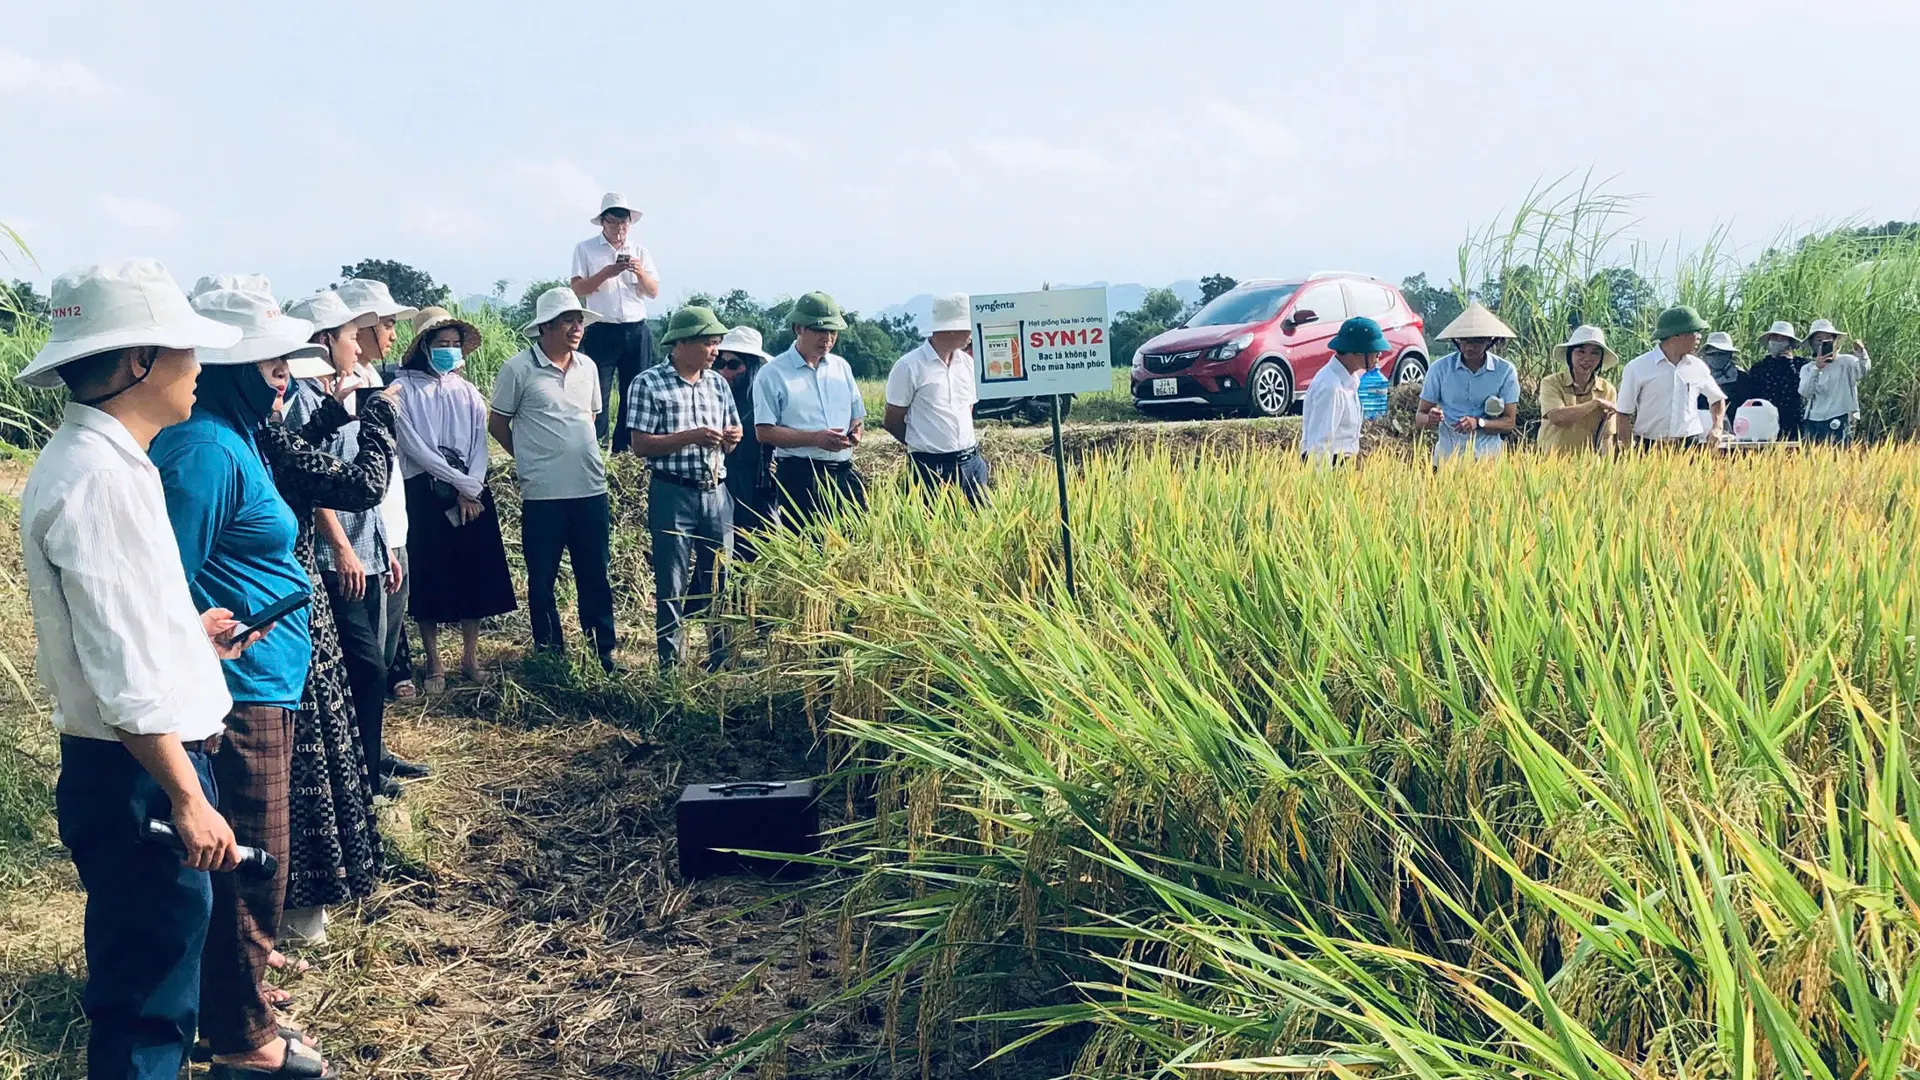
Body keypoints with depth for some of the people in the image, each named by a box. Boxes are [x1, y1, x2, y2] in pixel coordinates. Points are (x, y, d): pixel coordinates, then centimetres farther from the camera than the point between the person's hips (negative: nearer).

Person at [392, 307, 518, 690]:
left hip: (471, 495, 4)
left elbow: (480, 444, 3)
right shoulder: (404, 389, -3)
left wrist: (471, 490, -12)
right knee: (429, 577, 0)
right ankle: (434, 664, 10)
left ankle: (470, 657, 16)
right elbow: (414, 447, -11)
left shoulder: (467, 392, 11)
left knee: (476, 573, 4)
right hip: (424, 494, -4)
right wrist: (459, 482, -13)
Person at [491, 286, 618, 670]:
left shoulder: (587, 366, 8)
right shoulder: (517, 369, -7)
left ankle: (603, 653, 20)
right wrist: (532, 458, 5)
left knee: (595, 577, 10)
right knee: (542, 579, 7)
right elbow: (498, 424, 1)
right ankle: (549, 653, 19)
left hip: (591, 489, 4)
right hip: (543, 494, -4)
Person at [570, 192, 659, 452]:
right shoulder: (585, 249, 3)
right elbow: (578, 289, -6)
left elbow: (654, 292, 8)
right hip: (601, 331, -4)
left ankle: (624, 449, 12)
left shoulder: (639, 251, 12)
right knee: (598, 393, -6)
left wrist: (640, 273, -11)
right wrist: (607, 273, -17)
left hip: (636, 331, 4)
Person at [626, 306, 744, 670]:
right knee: (671, 586, 1)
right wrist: (690, 437, -21)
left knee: (720, 580, 9)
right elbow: (641, 444, -11)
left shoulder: (718, 383, 12)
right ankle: (671, 666, 9)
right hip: (673, 494, -5)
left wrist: (731, 438, -5)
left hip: (716, 492, 5)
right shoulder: (648, 384, -5)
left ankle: (721, 662, 20)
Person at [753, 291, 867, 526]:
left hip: (844, 472, 5)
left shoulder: (841, 367, 14)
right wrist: (815, 438, -17)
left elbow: (857, 415, 21)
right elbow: (765, 431, -8)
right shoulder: (772, 374, -3)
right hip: (799, 476, -5)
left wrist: (855, 432, -3)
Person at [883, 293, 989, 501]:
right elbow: (892, 422, -2)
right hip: (931, 468, -6)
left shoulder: (967, 362, 10)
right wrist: (923, 445, 8)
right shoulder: (908, 366, -8)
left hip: (972, 463, 6)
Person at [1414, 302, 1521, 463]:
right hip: (1448, 454, 0)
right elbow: (1419, 417, 3)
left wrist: (1479, 423, -18)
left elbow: (1508, 423, 1)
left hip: (1489, 456, 0)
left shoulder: (1505, 371, 0)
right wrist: (1430, 419, -20)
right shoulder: (1440, 368, 0)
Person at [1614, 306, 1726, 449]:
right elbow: (1624, 415, -2)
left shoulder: (1697, 367, 8)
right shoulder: (1637, 368, -3)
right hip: (1649, 448, -3)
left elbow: (1717, 399, 26)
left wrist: (1717, 428, 10)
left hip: (1690, 446, 3)